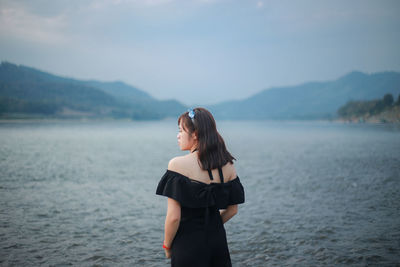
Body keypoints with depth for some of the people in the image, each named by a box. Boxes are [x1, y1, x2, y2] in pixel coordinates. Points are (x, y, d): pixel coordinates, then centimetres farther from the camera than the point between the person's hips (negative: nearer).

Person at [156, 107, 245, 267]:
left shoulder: (178, 164, -16)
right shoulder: (227, 165, 0)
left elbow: (174, 217, -17)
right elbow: (232, 210, 8)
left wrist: (167, 246, -2)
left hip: (188, 246, -5)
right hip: (218, 241, 5)